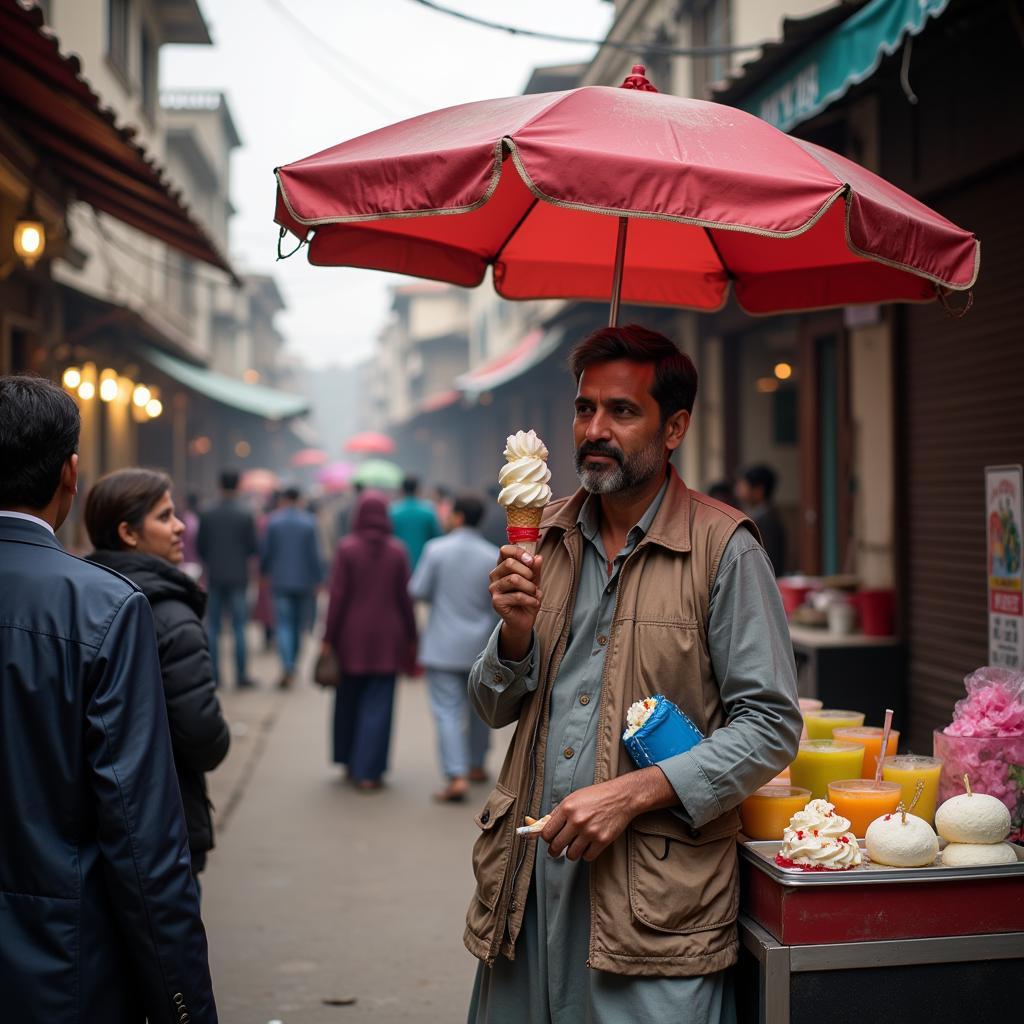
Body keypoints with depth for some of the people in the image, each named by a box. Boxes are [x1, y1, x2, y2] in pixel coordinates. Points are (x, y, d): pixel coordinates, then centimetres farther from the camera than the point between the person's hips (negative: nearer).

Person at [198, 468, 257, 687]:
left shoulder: (207, 515, -2)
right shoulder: (245, 515, -7)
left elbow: (200, 546, 2)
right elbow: (253, 547, -5)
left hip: (214, 577, 2)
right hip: (238, 577, -2)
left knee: (214, 628, 8)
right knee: (239, 627, 1)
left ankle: (214, 675, 9)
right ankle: (241, 675, 0)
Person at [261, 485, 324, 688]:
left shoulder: (273, 521, -5)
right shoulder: (309, 522, -5)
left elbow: (266, 551, 0)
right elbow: (315, 553, -5)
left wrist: (264, 572, 16)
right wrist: (318, 579, 1)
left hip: (280, 580, -1)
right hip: (304, 580, 1)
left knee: (283, 624, -3)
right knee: (298, 624, 15)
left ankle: (287, 668, -19)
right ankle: (292, 665, 25)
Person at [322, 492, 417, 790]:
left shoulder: (347, 548, -7)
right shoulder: (397, 551, -3)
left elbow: (337, 596, -9)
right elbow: (405, 598, -2)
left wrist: (328, 639, -4)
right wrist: (410, 639, 8)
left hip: (351, 637, 0)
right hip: (386, 638, 0)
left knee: (348, 701, 16)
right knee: (377, 706, 2)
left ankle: (349, 759, 28)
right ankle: (368, 772, -1)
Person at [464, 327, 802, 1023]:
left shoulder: (724, 547, -7)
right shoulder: (547, 537, 10)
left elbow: (771, 727, -9)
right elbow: (496, 709, 13)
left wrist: (631, 792, -17)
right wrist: (516, 632, -7)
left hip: (656, 896, -5)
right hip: (530, 872, 5)